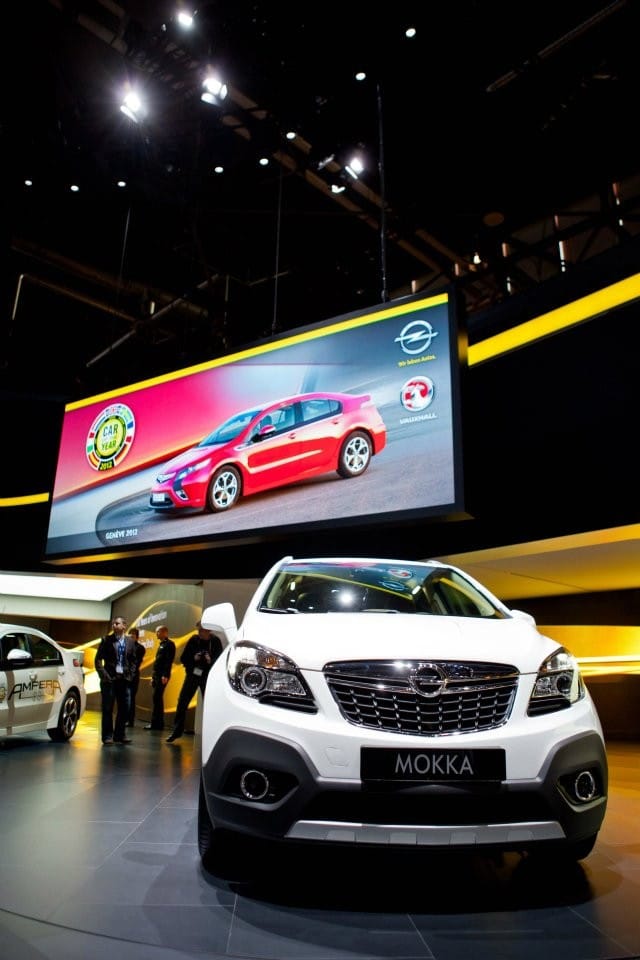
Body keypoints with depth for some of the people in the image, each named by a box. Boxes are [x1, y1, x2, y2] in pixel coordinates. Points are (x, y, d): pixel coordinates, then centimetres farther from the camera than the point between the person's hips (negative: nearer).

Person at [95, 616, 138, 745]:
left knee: (124, 709, 6)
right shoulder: (106, 640, 0)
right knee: (107, 709, 3)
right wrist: (104, 675, -10)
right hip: (109, 679, -2)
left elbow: (133, 660, 11)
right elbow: (98, 659, -2)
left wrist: (130, 675, 1)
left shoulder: (130, 641, 7)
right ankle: (107, 736, 13)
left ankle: (120, 734, 19)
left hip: (124, 679, 3)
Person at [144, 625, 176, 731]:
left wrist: (165, 675, -22)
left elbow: (169, 661, -16)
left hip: (162, 675, -9)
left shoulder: (169, 644, -7)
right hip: (157, 675, 9)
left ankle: (156, 723, -9)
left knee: (156, 698, -11)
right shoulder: (161, 645, 22)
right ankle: (158, 723, 14)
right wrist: (153, 676, 20)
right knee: (157, 699, 10)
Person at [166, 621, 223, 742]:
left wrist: (210, 661, -24)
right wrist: (194, 658, -18)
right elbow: (183, 659, 1)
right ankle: (176, 731, 13)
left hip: (207, 677, -1)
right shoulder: (193, 639, -3)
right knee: (182, 703, 0)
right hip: (192, 675, 1)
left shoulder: (216, 641, -6)